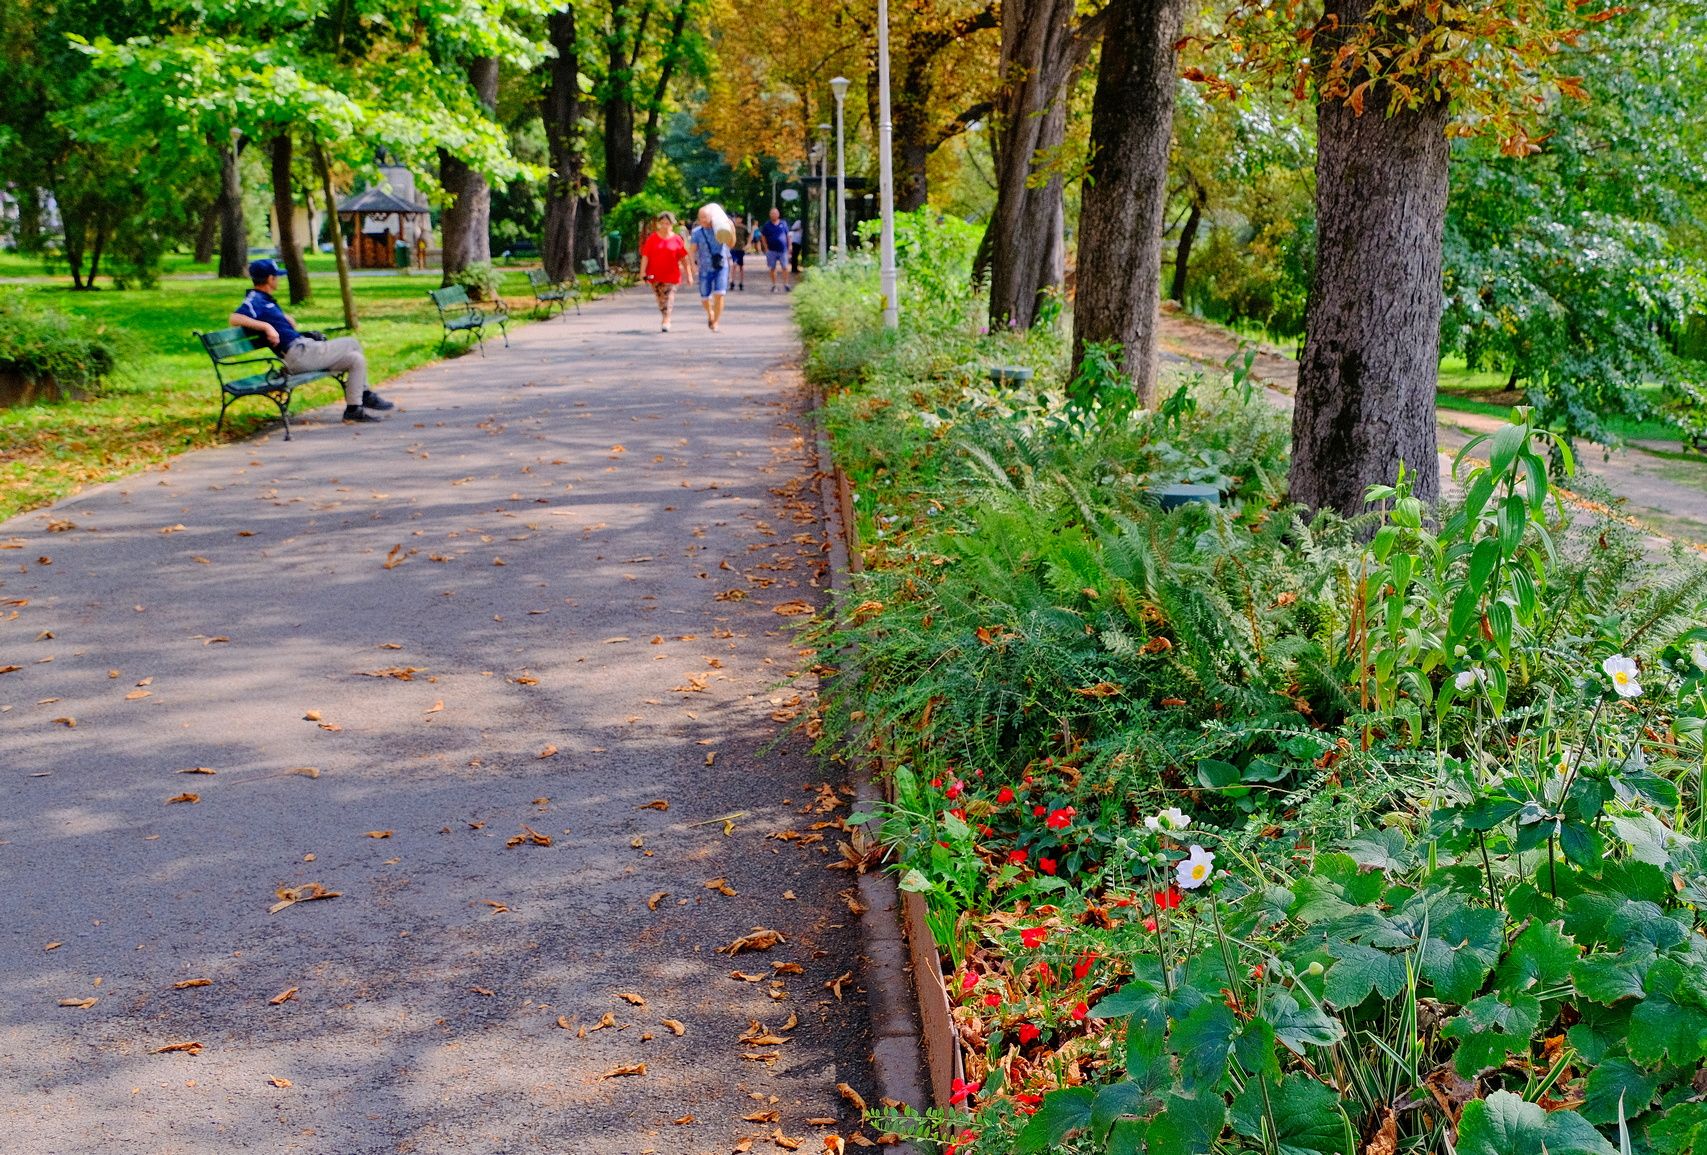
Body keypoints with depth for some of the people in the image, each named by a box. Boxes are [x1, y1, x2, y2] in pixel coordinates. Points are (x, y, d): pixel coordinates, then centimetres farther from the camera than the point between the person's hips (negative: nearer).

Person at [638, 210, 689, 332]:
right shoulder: (652, 239, 2)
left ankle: (666, 321, -13)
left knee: (669, 296, -10)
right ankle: (666, 319, 24)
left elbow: (684, 258, 4)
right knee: (660, 298, 9)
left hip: (671, 275, -1)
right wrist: (643, 272, -10)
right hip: (655, 275, 2)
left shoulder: (677, 239, 1)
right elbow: (645, 256, -1)